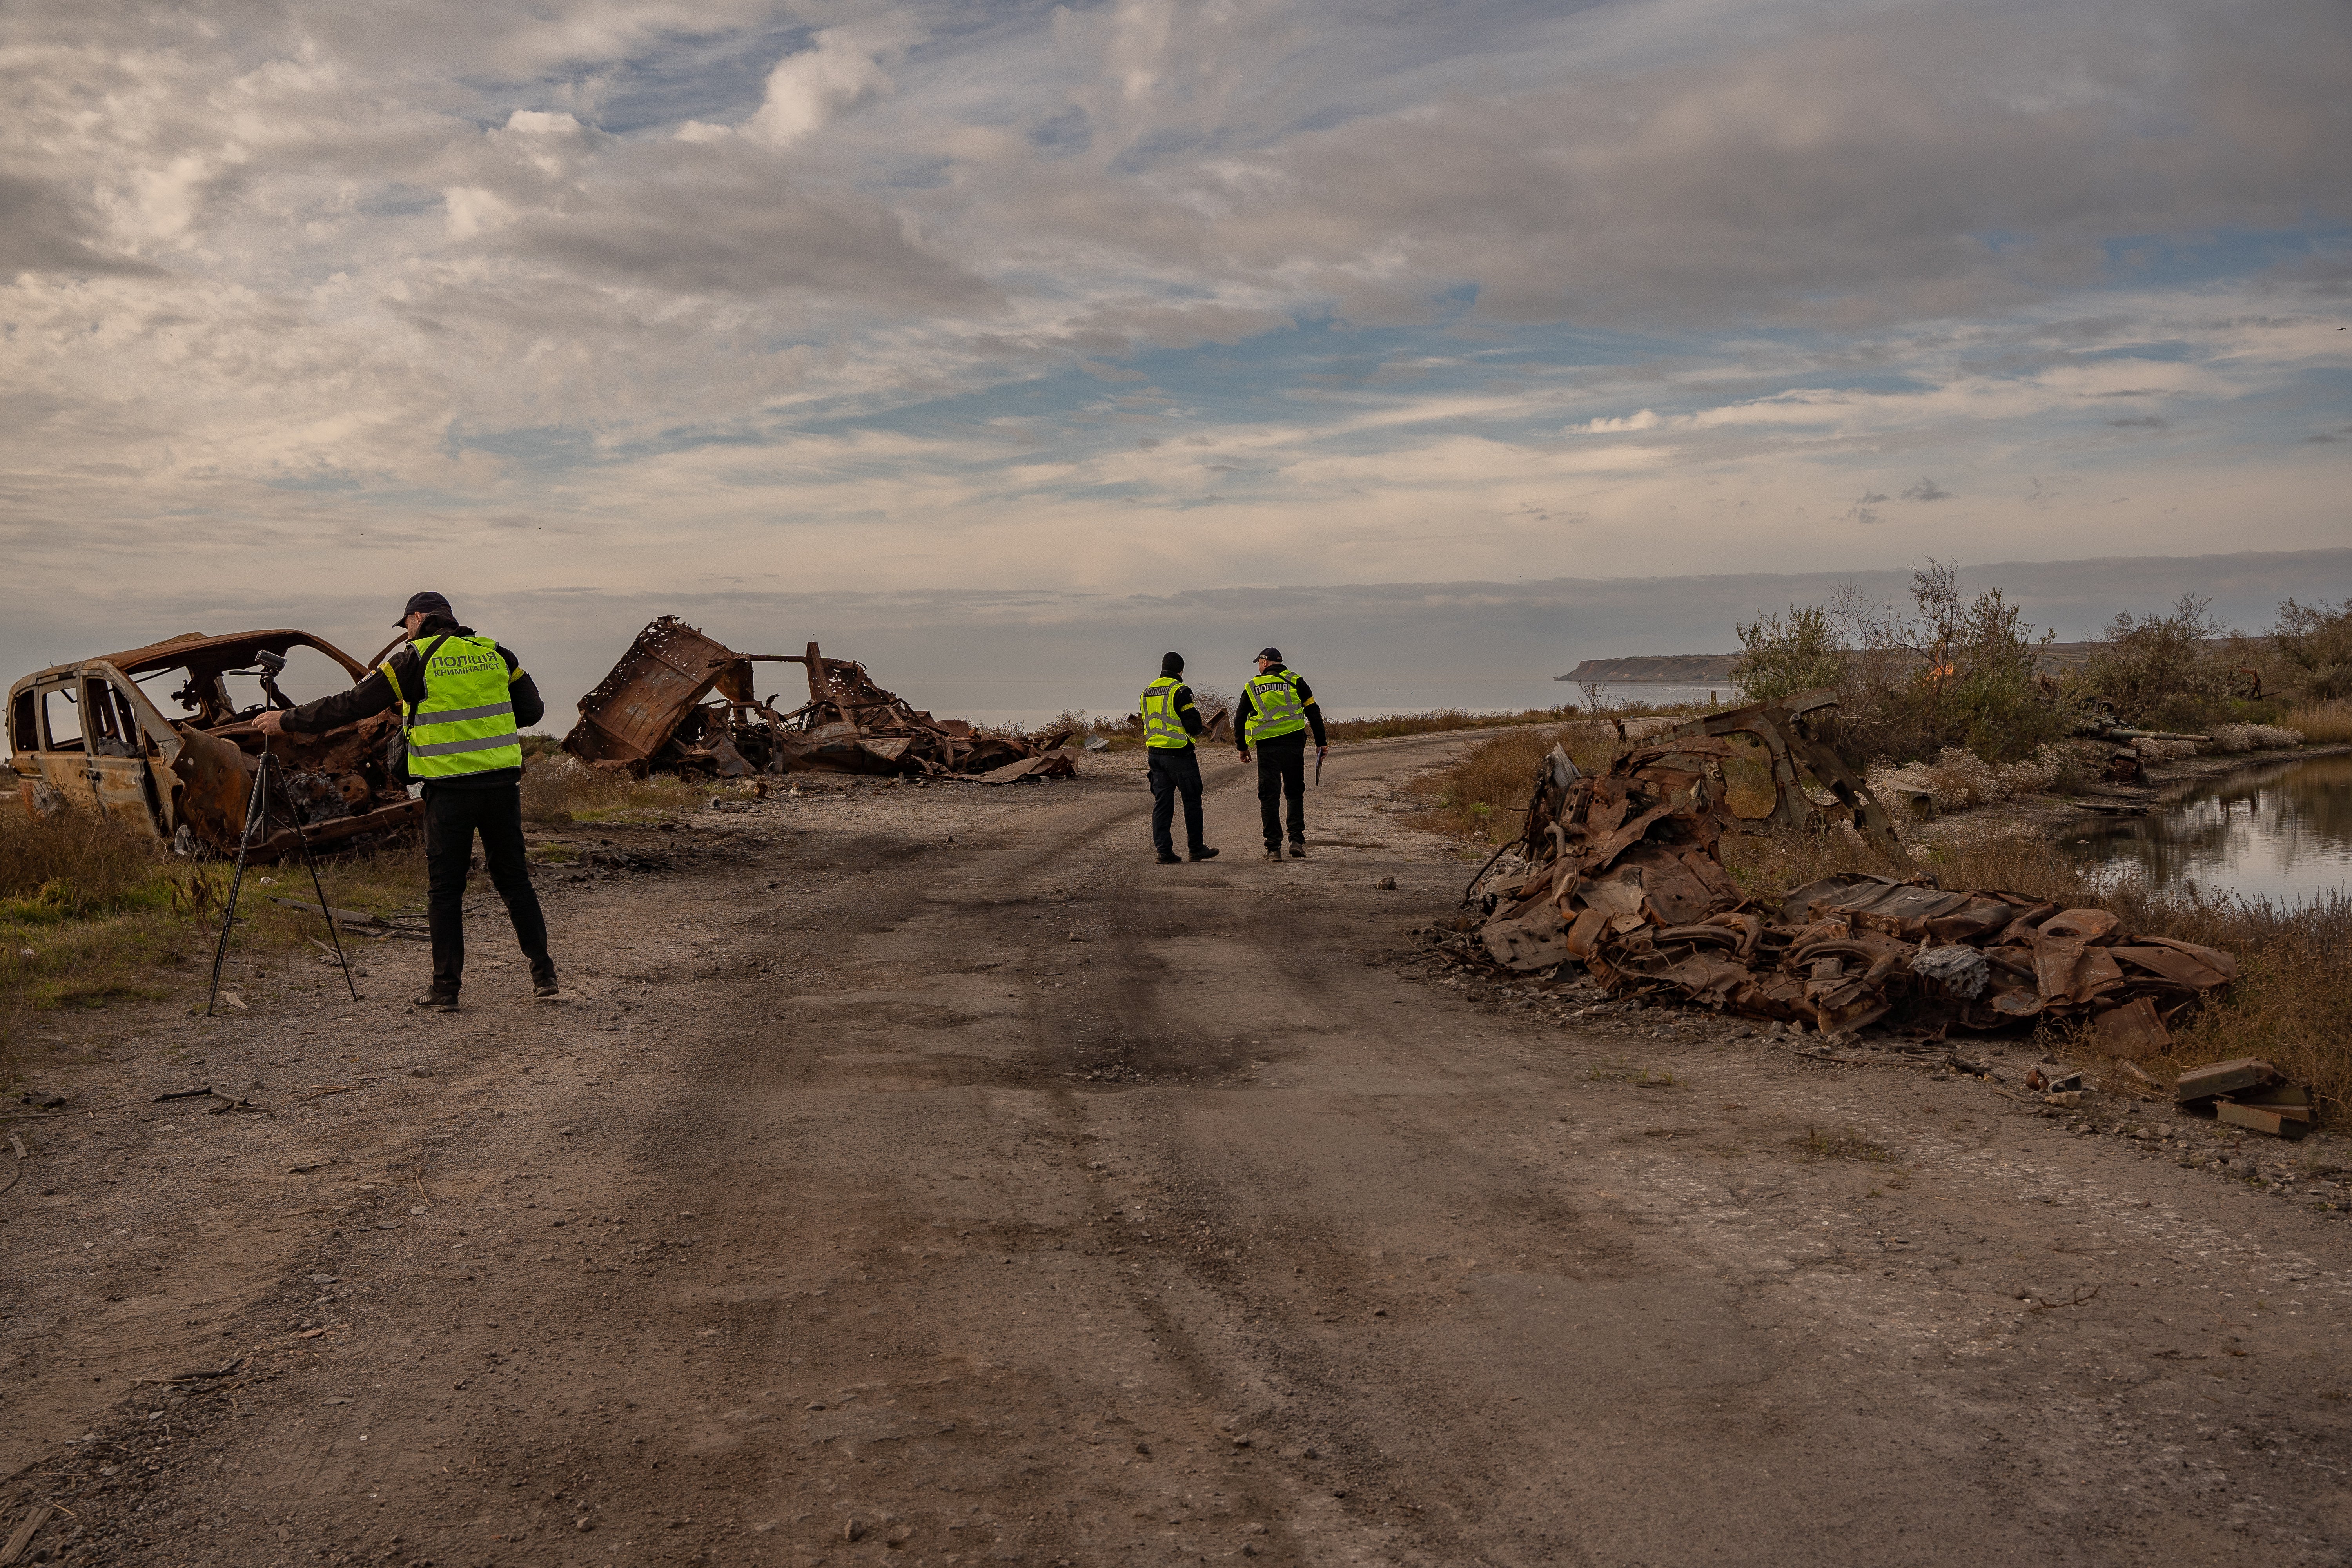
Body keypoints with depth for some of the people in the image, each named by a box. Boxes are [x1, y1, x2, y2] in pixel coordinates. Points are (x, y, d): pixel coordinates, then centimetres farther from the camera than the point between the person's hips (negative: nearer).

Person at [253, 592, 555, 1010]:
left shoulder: (417, 659, -3)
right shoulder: (495, 653, 9)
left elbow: (352, 705, -2)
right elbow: (532, 709, 12)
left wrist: (287, 720, 7)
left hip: (450, 789, -4)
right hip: (503, 781, 4)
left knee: (444, 889, 5)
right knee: (513, 879, 13)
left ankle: (446, 988, 6)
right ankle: (543, 973, 10)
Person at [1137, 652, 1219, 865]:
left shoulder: (1147, 692, 12)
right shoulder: (1180, 691, -12)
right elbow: (1193, 724, -14)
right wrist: (1197, 730, 6)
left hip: (1155, 752, 7)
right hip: (1179, 753, -6)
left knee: (1162, 802, 7)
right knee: (1192, 800, 5)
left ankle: (1163, 850, 1)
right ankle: (1195, 848, 10)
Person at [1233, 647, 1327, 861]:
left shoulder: (1252, 686, 7)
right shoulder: (1295, 681, 5)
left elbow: (1240, 719, 12)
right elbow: (1314, 712, 2)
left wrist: (1242, 747, 25)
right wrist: (1321, 743, 7)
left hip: (1267, 747, 0)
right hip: (1294, 744, 0)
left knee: (1269, 797, 5)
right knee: (1295, 794, 13)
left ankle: (1274, 848, 2)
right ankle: (1297, 841, -1)